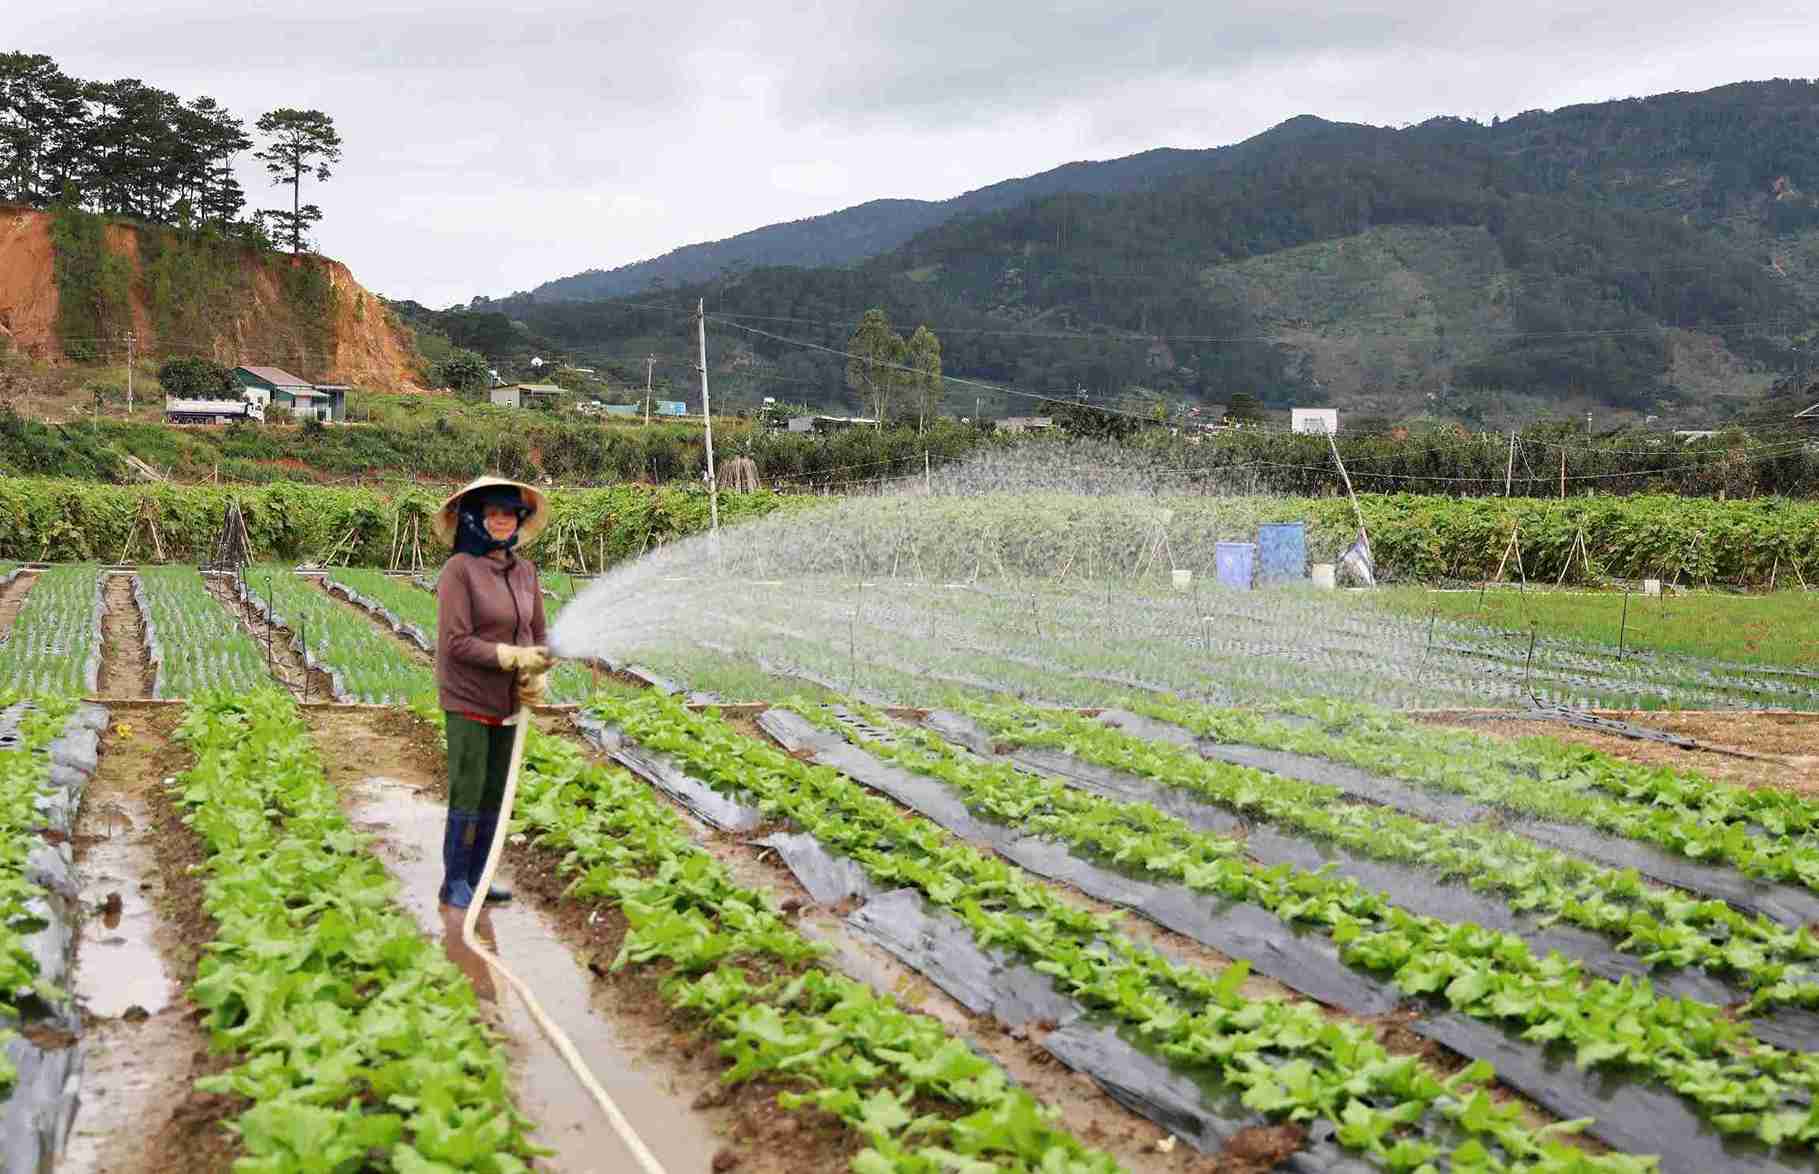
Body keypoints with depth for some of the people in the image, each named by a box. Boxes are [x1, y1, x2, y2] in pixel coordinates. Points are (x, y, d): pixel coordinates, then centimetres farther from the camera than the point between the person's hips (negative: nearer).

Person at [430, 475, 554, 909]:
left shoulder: (525, 571, 5)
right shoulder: (459, 569, -14)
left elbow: (539, 633, 10)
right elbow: (456, 642, -18)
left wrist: (539, 676, -9)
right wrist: (514, 657, -22)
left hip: (507, 702, 6)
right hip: (467, 701, -6)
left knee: (494, 793, 12)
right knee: (468, 792, -3)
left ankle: (474, 878, 24)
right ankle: (454, 884, 11)